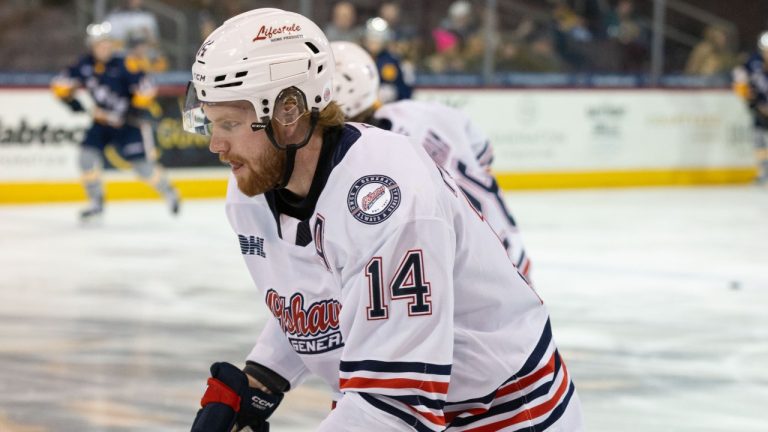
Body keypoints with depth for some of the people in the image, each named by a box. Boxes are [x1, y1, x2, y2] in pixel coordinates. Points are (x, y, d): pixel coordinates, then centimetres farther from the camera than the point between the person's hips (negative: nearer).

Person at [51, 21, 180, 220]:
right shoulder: (85, 65, -5)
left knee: (142, 163, -7)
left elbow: (145, 89, -19)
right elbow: (61, 83, 4)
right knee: (87, 154, -11)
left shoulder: (123, 66, -21)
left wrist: (137, 110, -21)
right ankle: (96, 202, 4)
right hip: (102, 120, 5)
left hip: (128, 122, -5)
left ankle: (169, 193, 18)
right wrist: (71, 100, -5)